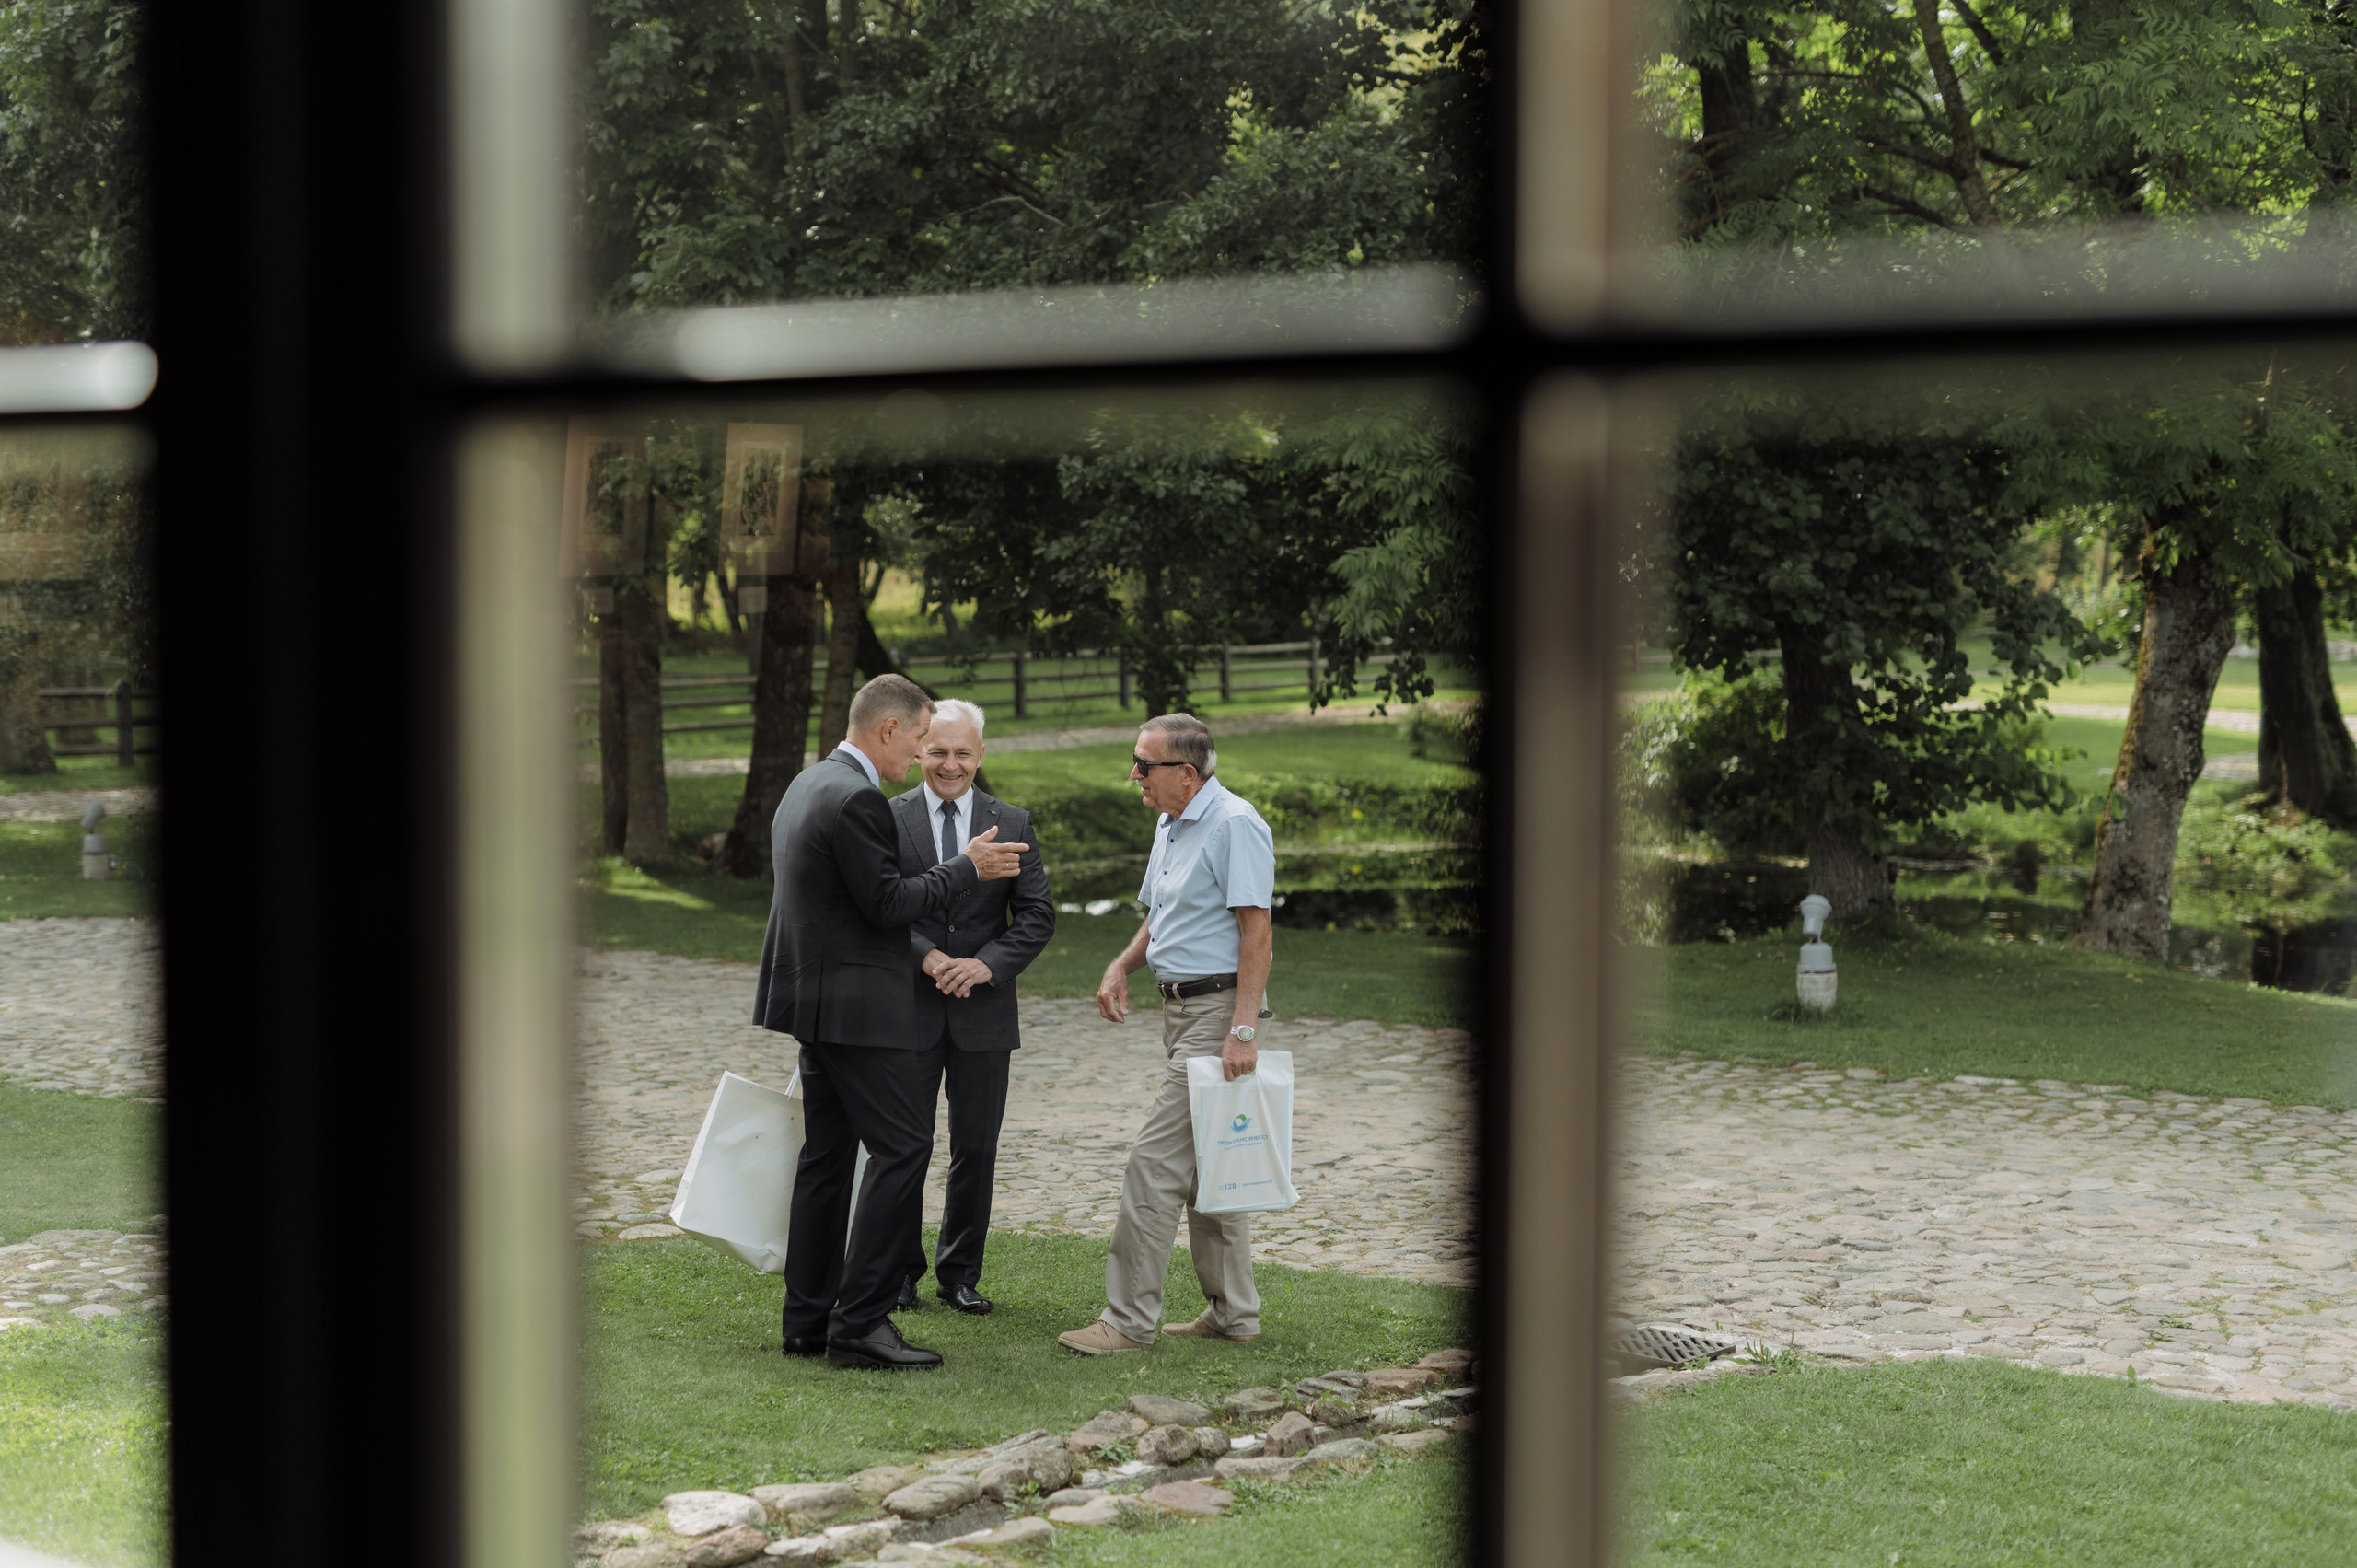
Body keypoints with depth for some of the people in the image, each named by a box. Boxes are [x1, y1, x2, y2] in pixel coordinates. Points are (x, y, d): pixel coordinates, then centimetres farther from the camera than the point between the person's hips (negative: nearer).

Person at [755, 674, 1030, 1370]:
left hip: (817, 999, 11)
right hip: (857, 1006, -11)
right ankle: (859, 1323, -10)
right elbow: (888, 903, -18)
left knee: (827, 1153, 12)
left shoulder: (808, 784, 14)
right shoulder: (856, 798, -18)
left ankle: (808, 1319, 15)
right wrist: (967, 868, -8)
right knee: (902, 1148, -8)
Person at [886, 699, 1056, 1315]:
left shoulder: (1013, 824, 4)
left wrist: (988, 964, -14)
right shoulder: (888, 819, 0)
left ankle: (960, 1274, 18)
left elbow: (1038, 915, 0)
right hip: (908, 1009, -1)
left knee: (976, 1150, 6)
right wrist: (927, 957, -18)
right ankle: (900, 1272, 17)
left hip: (982, 1010, 1)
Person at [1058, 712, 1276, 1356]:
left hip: (1218, 1011, -10)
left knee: (1156, 1160, -10)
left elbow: (1256, 929, -19)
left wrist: (1243, 1030, -24)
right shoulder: (1170, 826, 15)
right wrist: (1121, 966, 7)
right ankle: (1234, 1314, 20)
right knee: (1205, 1165, 13)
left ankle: (1129, 1320, -7)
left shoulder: (1235, 824, -15)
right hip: (1182, 1007, 10)